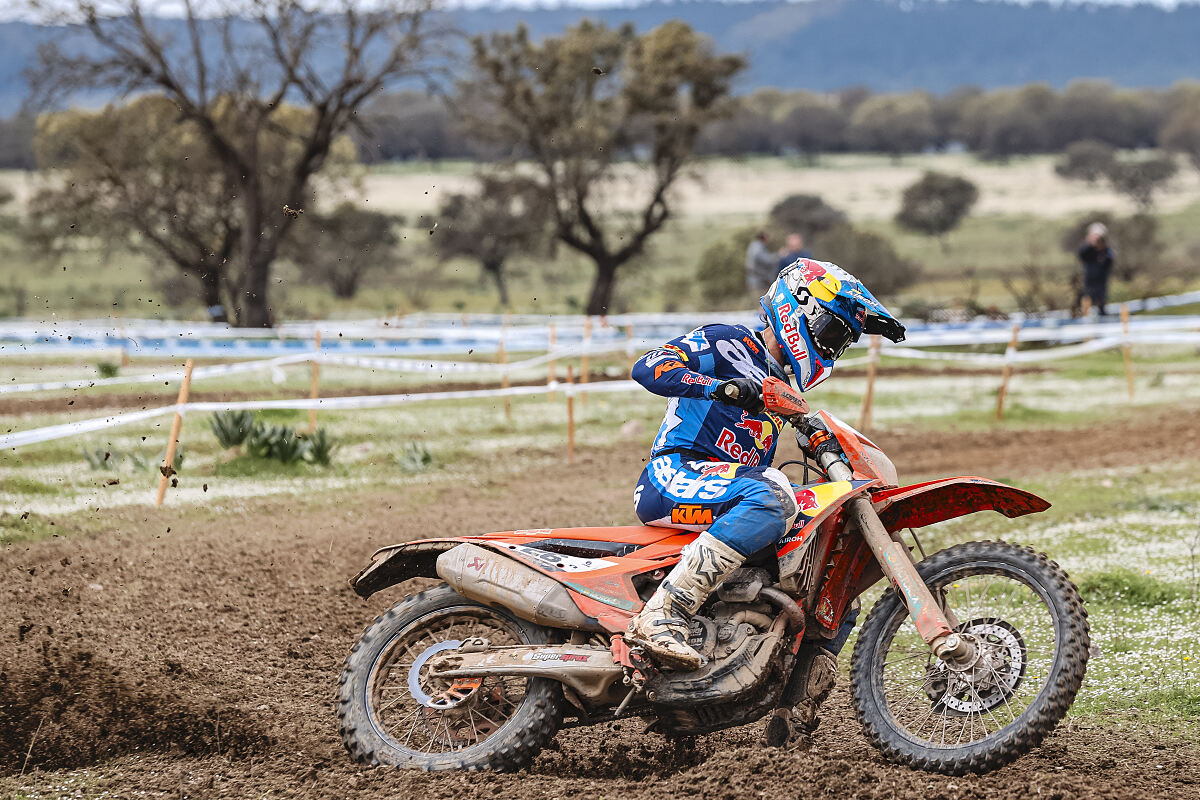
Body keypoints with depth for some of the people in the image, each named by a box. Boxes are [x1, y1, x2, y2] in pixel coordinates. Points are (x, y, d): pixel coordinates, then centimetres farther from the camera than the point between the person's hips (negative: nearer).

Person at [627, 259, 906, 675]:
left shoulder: (780, 391, 26)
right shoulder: (729, 344, -1)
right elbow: (649, 367, -14)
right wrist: (720, 386, -29)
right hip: (674, 474, -9)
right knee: (771, 496, -37)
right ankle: (664, 612, -43)